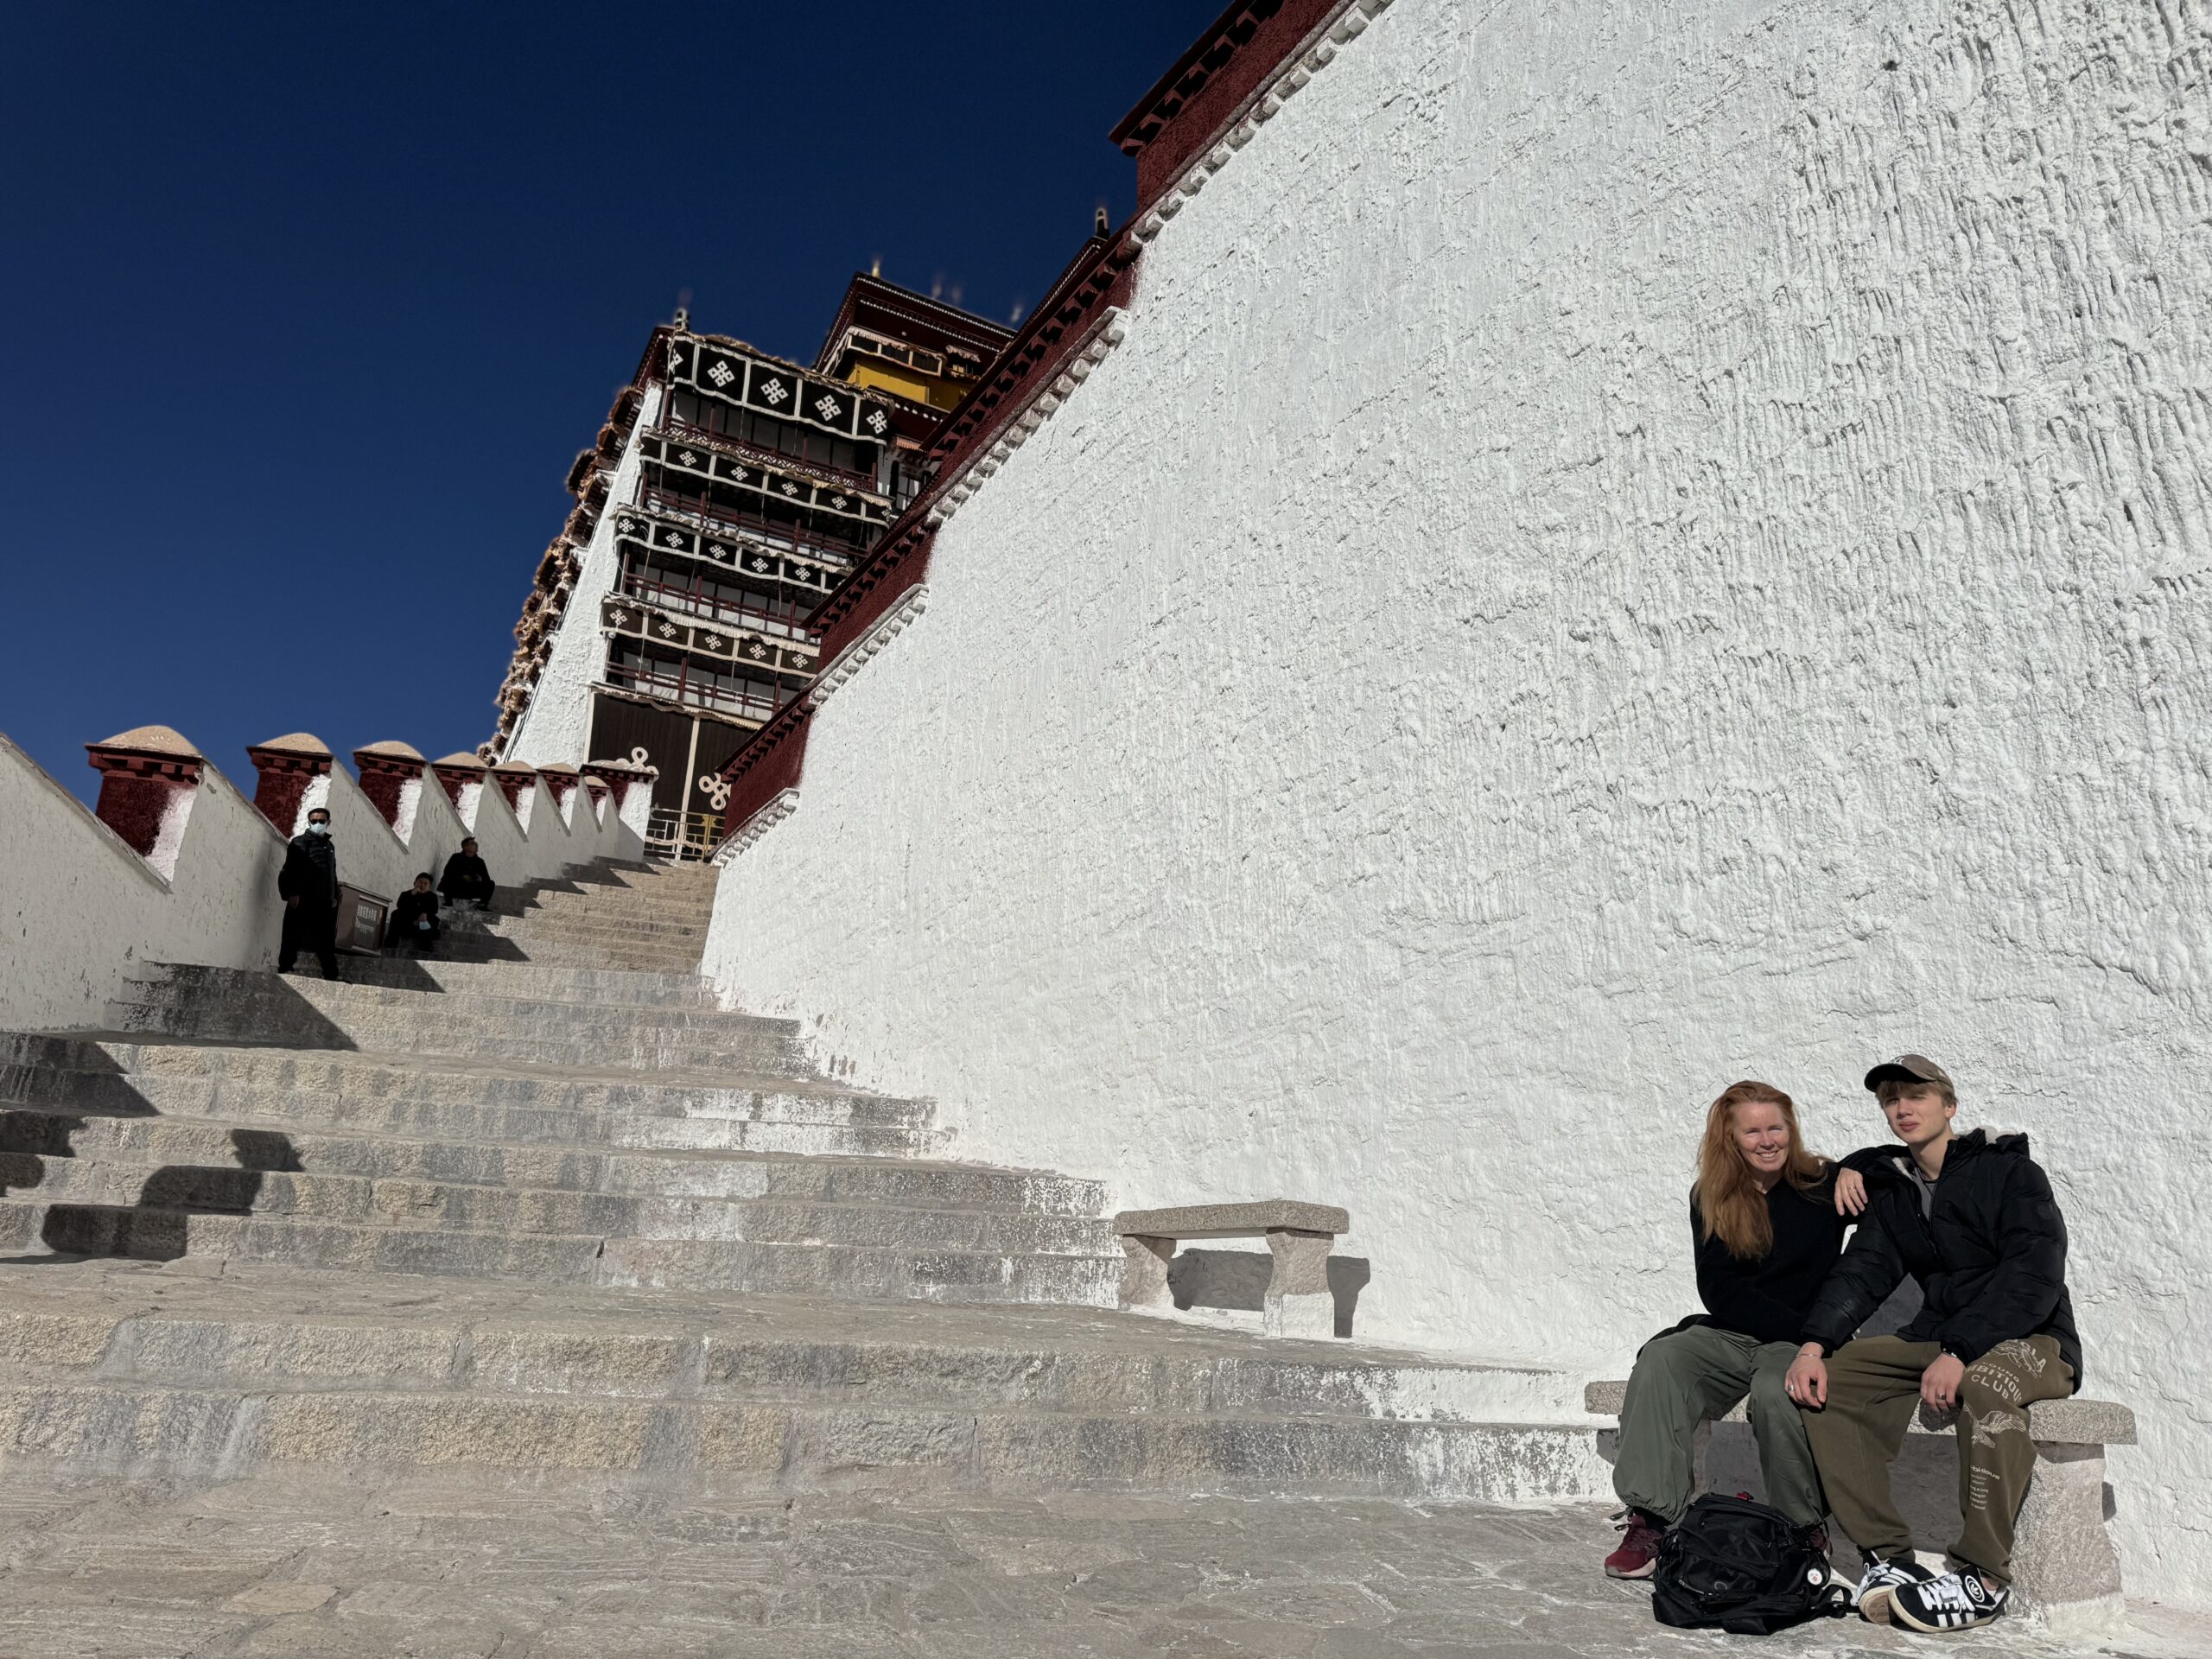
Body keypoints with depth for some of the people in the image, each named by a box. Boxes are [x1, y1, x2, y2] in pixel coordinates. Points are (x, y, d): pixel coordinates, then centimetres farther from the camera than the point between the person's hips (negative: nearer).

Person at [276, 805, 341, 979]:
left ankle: (331, 976, 7)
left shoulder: (329, 846, 22)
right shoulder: (299, 842, 1)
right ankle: (285, 969, -2)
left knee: (327, 941, 5)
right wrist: (291, 893, -19)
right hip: (301, 900, -6)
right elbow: (290, 870, -9)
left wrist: (334, 897, 15)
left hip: (324, 902, 6)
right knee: (293, 937, -5)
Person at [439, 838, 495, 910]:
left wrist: (481, 879, -25)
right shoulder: (456, 857, -3)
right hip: (455, 888, -3)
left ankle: (483, 905, -6)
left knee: (490, 884, -13)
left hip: (471, 890, 3)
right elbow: (447, 872, -16)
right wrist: (462, 877, -28)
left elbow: (486, 878, 0)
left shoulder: (479, 861, 5)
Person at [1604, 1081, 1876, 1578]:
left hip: (1801, 1341, -2)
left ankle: (1803, 1529, -13)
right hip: (1729, 1335, 2)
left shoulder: (1821, 1187, 4)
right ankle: (1650, 1518, -29)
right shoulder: (1710, 1201, 8)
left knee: (1774, 1391, -36)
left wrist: (1854, 1169, -9)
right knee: (1660, 1360, -28)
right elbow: (1719, 1293, 1)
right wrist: (1802, 1324, -10)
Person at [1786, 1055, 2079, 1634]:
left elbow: (2035, 1276, -17)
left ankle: (1984, 1577, -27)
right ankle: (1886, 1554, -17)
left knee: (1987, 1378, -39)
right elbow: (1862, 1272, 2)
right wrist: (1814, 1345, -16)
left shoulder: (2010, 1171, -5)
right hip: (1936, 1341, 6)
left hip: (2033, 1341, -6)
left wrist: (1959, 1354, -28)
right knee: (1827, 1375, -15)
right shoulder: (1892, 1192, 13)